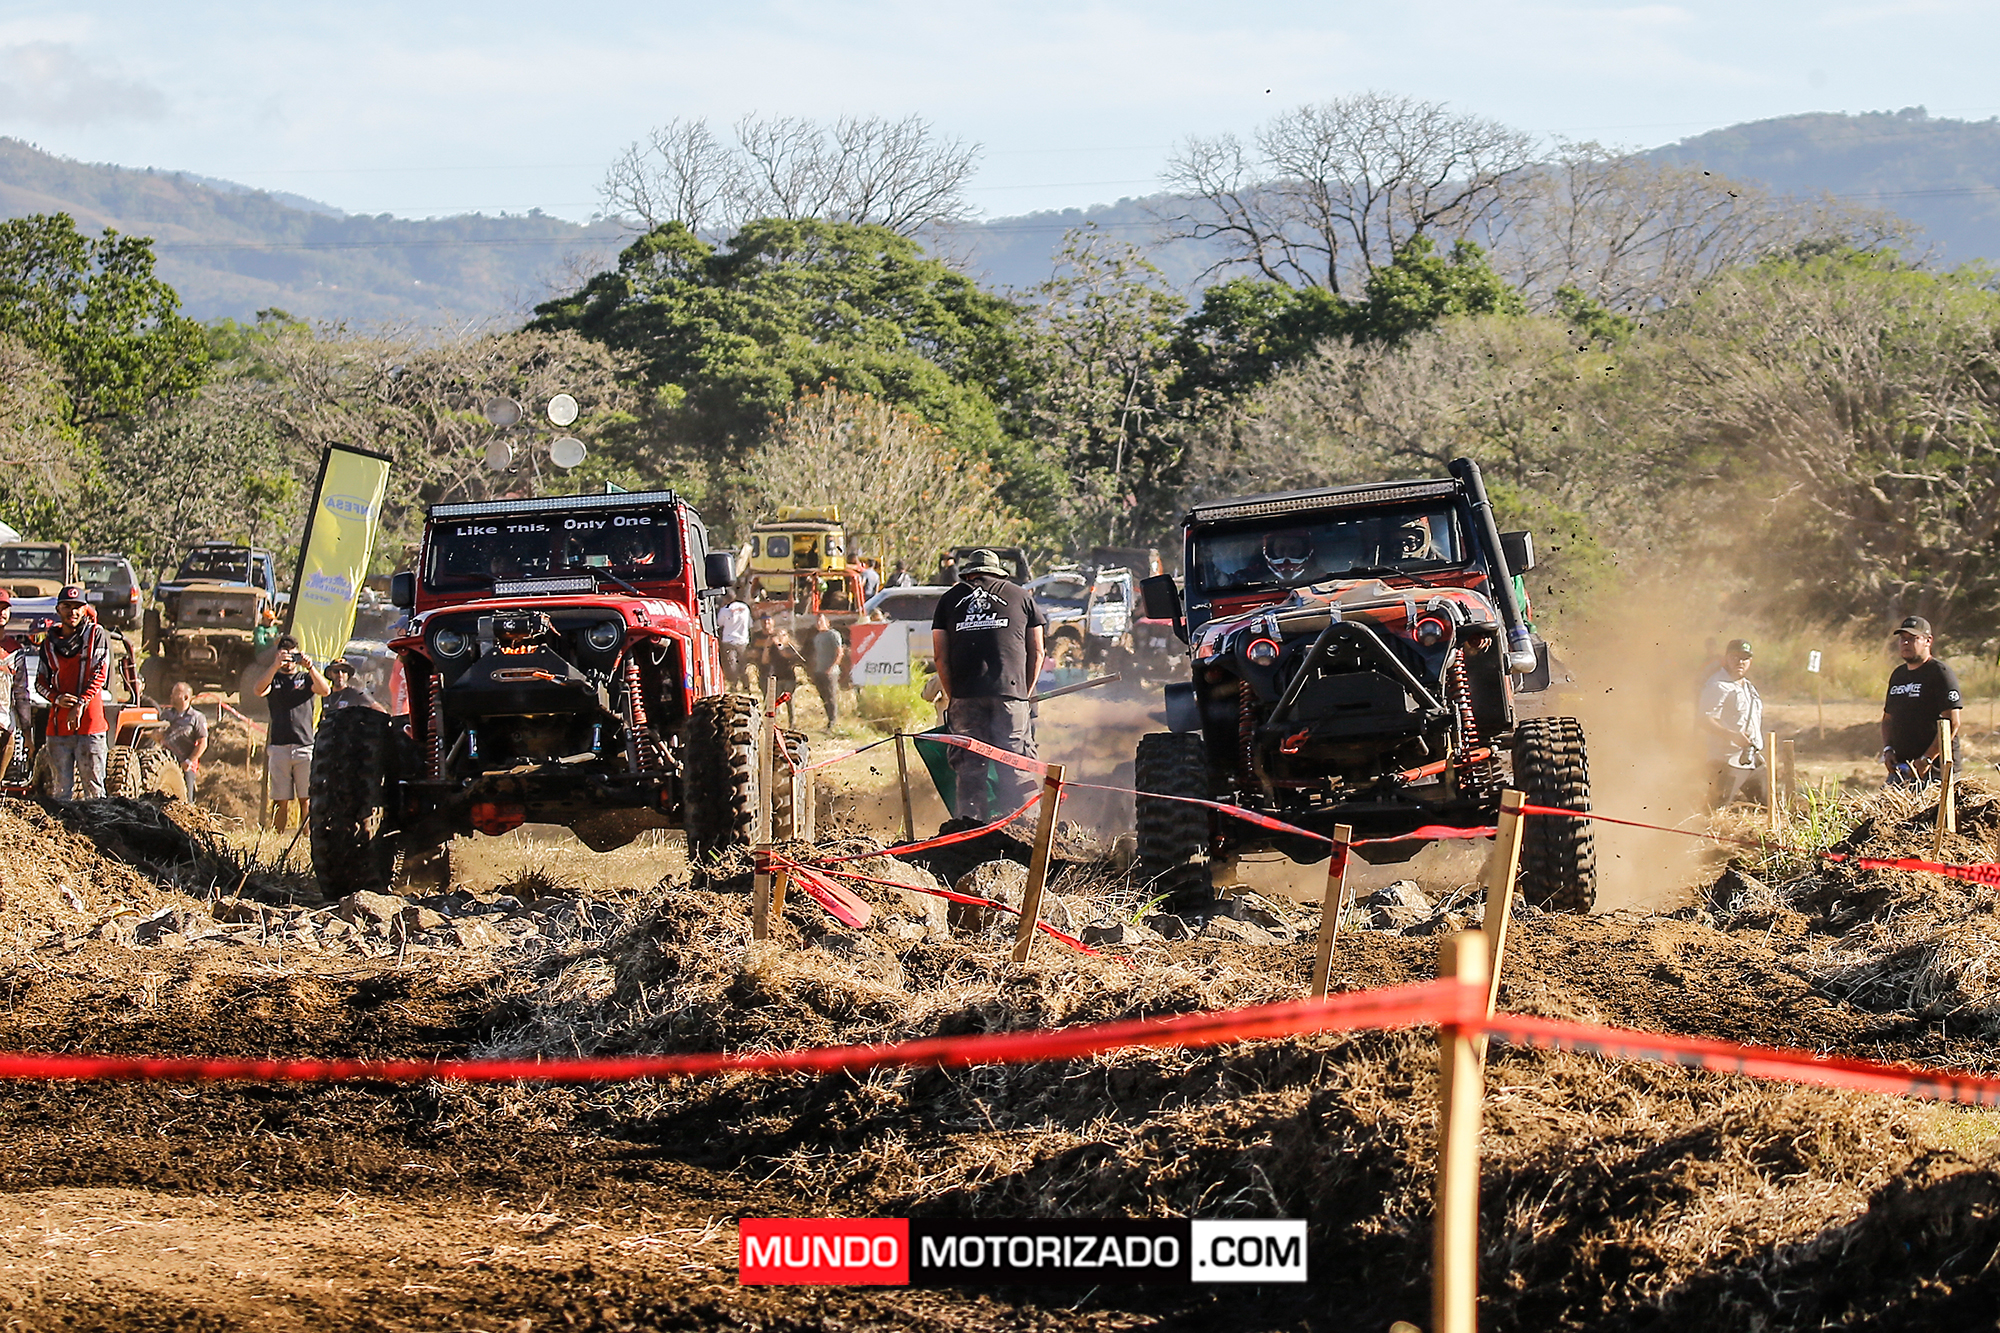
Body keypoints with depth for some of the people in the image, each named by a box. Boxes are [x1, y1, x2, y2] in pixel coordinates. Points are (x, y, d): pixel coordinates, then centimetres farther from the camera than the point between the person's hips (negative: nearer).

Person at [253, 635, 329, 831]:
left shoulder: (306, 678, 13)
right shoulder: (273, 679, 13)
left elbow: (325, 691, -5)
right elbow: (259, 690, -8)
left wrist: (310, 667, -19)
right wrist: (275, 665, -20)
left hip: (305, 746, 0)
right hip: (279, 747, 0)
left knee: (306, 800, -4)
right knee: (281, 801, -1)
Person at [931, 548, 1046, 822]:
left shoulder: (950, 599, 18)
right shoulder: (1021, 596, 17)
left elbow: (940, 655, 11)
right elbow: (1036, 651, 14)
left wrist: (951, 696, 15)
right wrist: (1026, 694, 18)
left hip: (965, 695, 1)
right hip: (1010, 691, -1)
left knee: (970, 767, 4)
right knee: (1015, 766, 1)